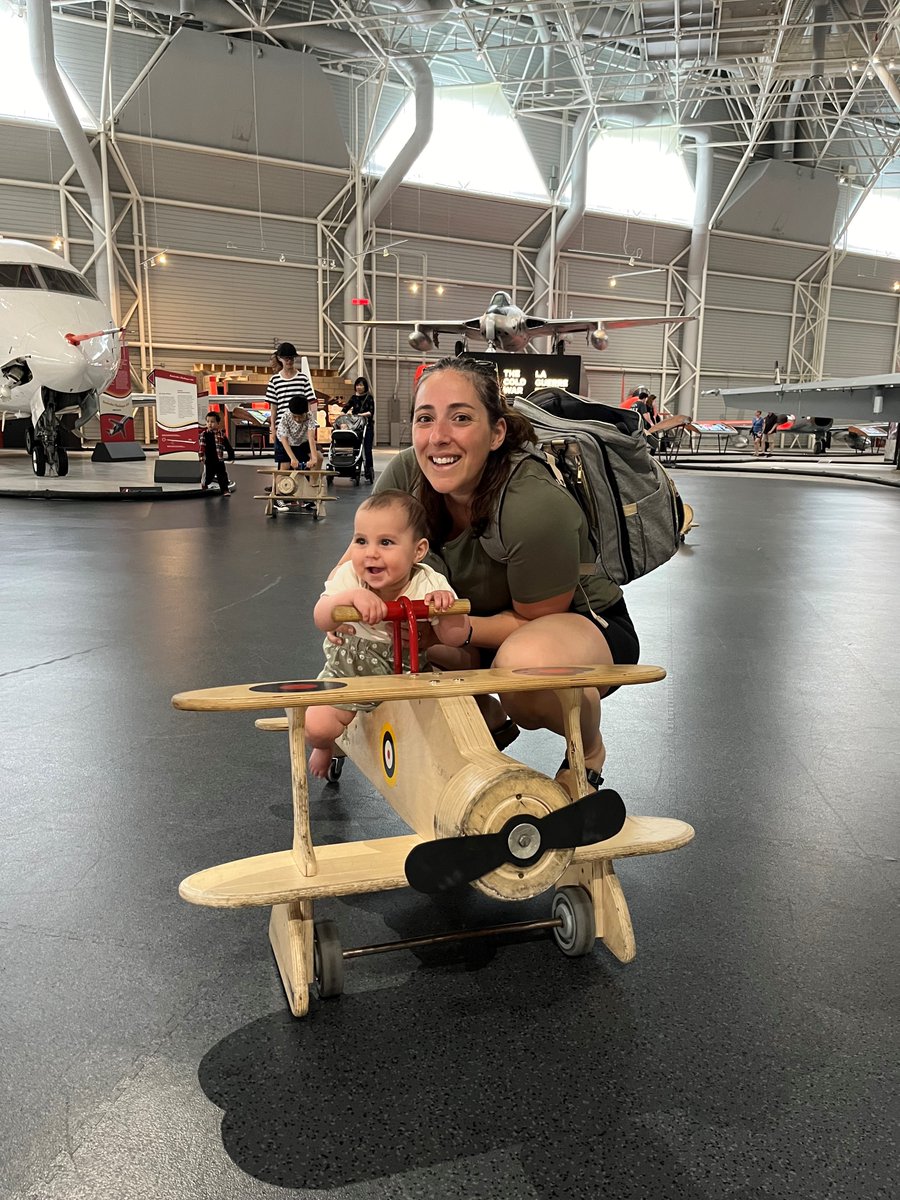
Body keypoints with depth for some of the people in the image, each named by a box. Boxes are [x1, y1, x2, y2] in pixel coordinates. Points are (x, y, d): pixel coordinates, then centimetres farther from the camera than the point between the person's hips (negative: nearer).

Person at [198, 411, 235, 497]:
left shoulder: (221, 434, 0)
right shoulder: (204, 434, -3)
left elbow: (228, 446, 5)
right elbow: (202, 447, -6)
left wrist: (231, 456, 4)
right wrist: (201, 457, -14)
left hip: (219, 460, 1)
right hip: (209, 461, -1)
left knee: (222, 476, 2)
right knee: (208, 475, 8)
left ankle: (225, 490, 10)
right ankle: (204, 483, 37)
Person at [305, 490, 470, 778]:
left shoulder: (430, 584, -20)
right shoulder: (349, 576, -18)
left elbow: (455, 638, -21)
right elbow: (321, 621, -30)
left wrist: (446, 606, -40)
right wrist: (352, 596, -48)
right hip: (351, 668, 0)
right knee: (317, 726, -16)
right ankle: (325, 746, 24)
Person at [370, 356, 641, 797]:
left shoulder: (538, 507, -34)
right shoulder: (407, 473, -17)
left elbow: (535, 621, -22)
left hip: (583, 624, -6)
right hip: (490, 618, 6)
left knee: (527, 660, -39)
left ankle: (589, 749, -2)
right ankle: (490, 720, 14)